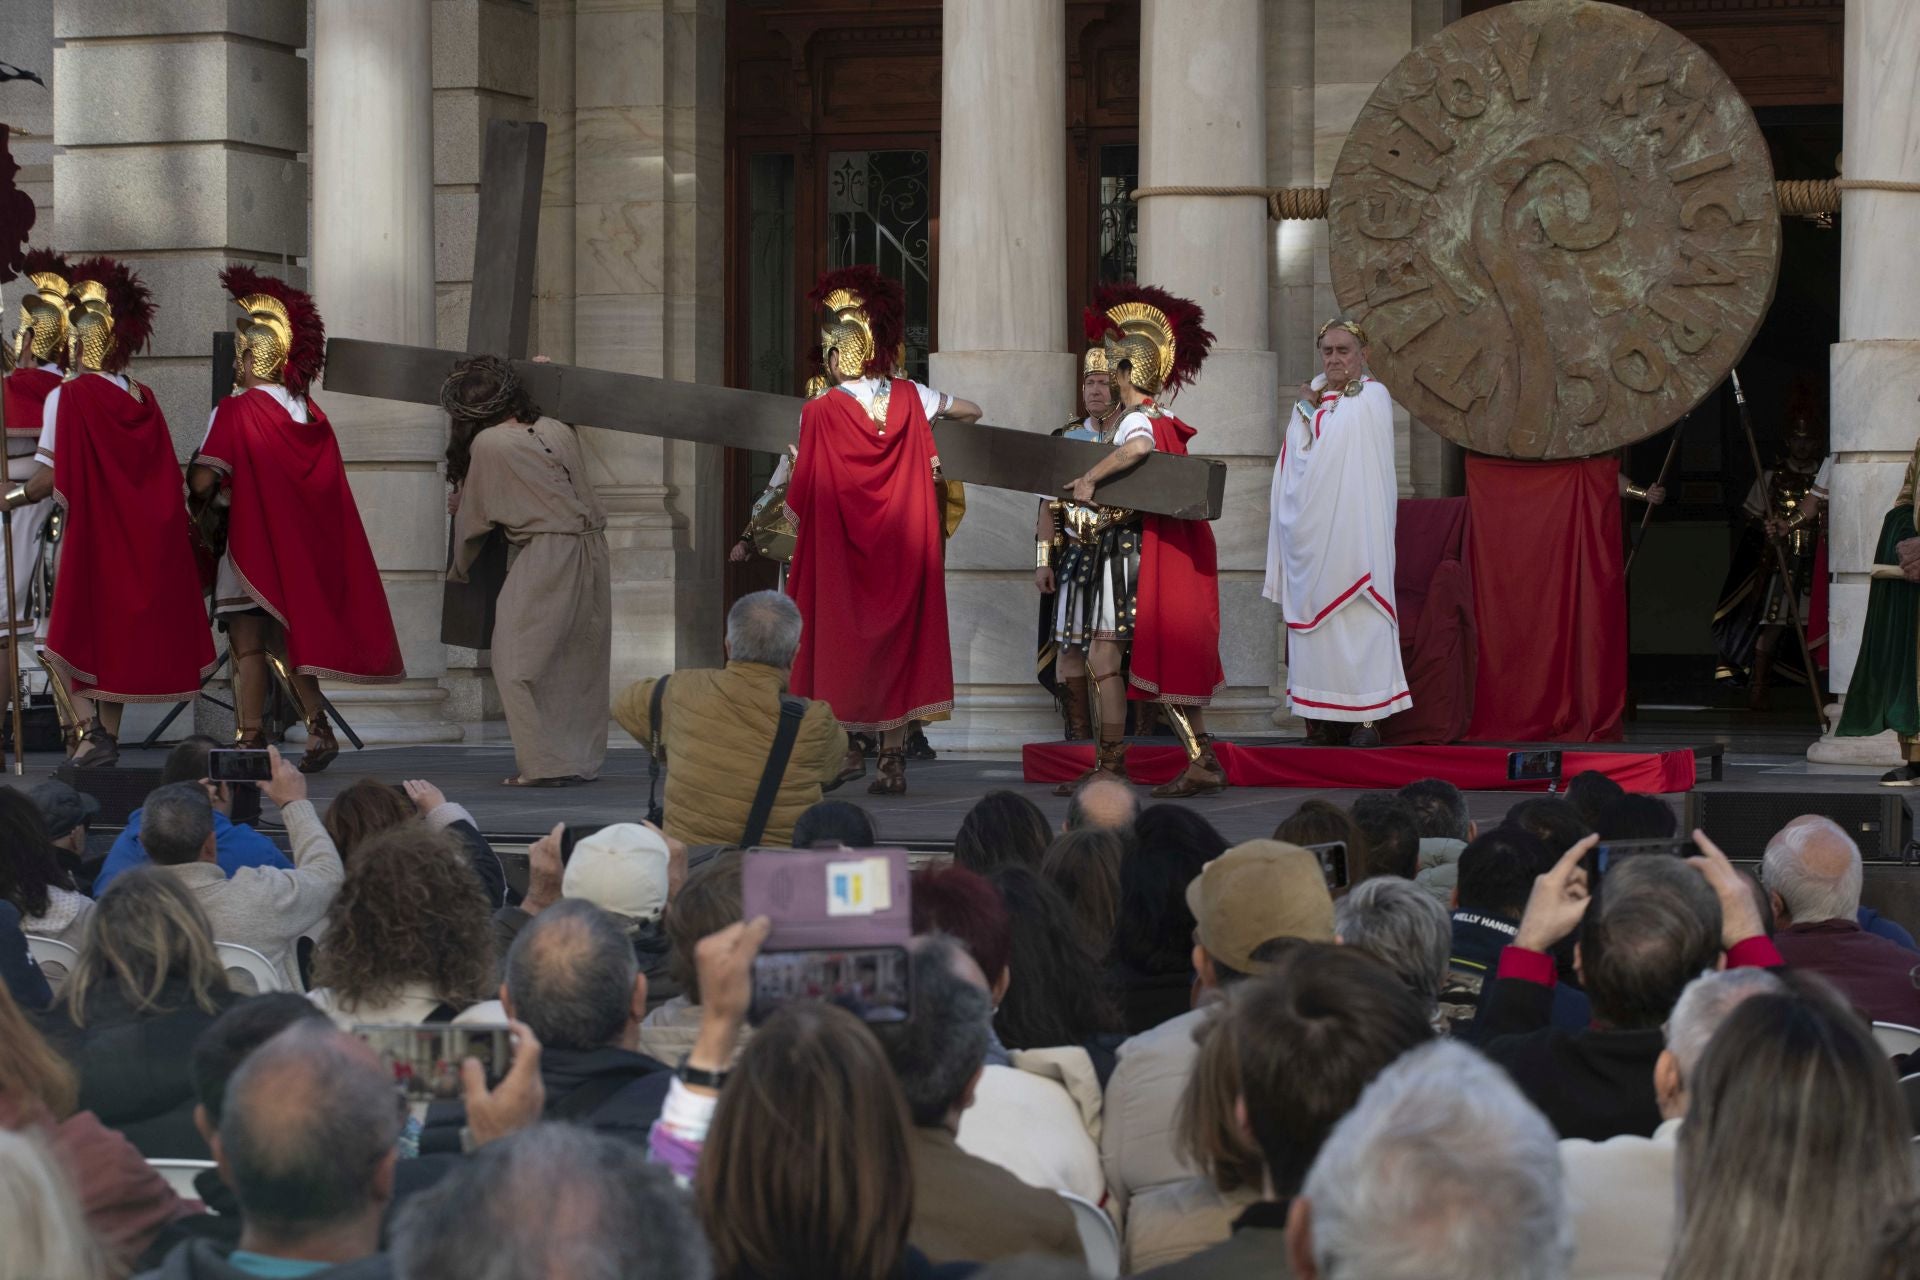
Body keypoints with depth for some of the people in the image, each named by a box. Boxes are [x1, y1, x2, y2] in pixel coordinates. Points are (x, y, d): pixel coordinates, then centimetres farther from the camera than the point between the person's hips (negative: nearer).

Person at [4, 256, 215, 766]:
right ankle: (109, 735, 13)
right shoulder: (144, 400, 5)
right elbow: (162, 476, 6)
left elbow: (51, 476, -17)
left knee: (66, 642, 2)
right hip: (139, 539, 5)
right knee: (116, 631, 13)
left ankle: (89, 727, -15)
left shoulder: (67, 396, -11)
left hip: (86, 533, -5)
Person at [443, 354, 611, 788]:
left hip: (545, 556, -7)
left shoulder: (487, 445, -6)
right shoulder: (558, 431, 10)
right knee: (580, 660, 14)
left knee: (519, 663, 0)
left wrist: (459, 569, 21)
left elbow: (474, 517, 4)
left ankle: (546, 763, -4)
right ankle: (583, 760, 19)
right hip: (592, 549, 7)